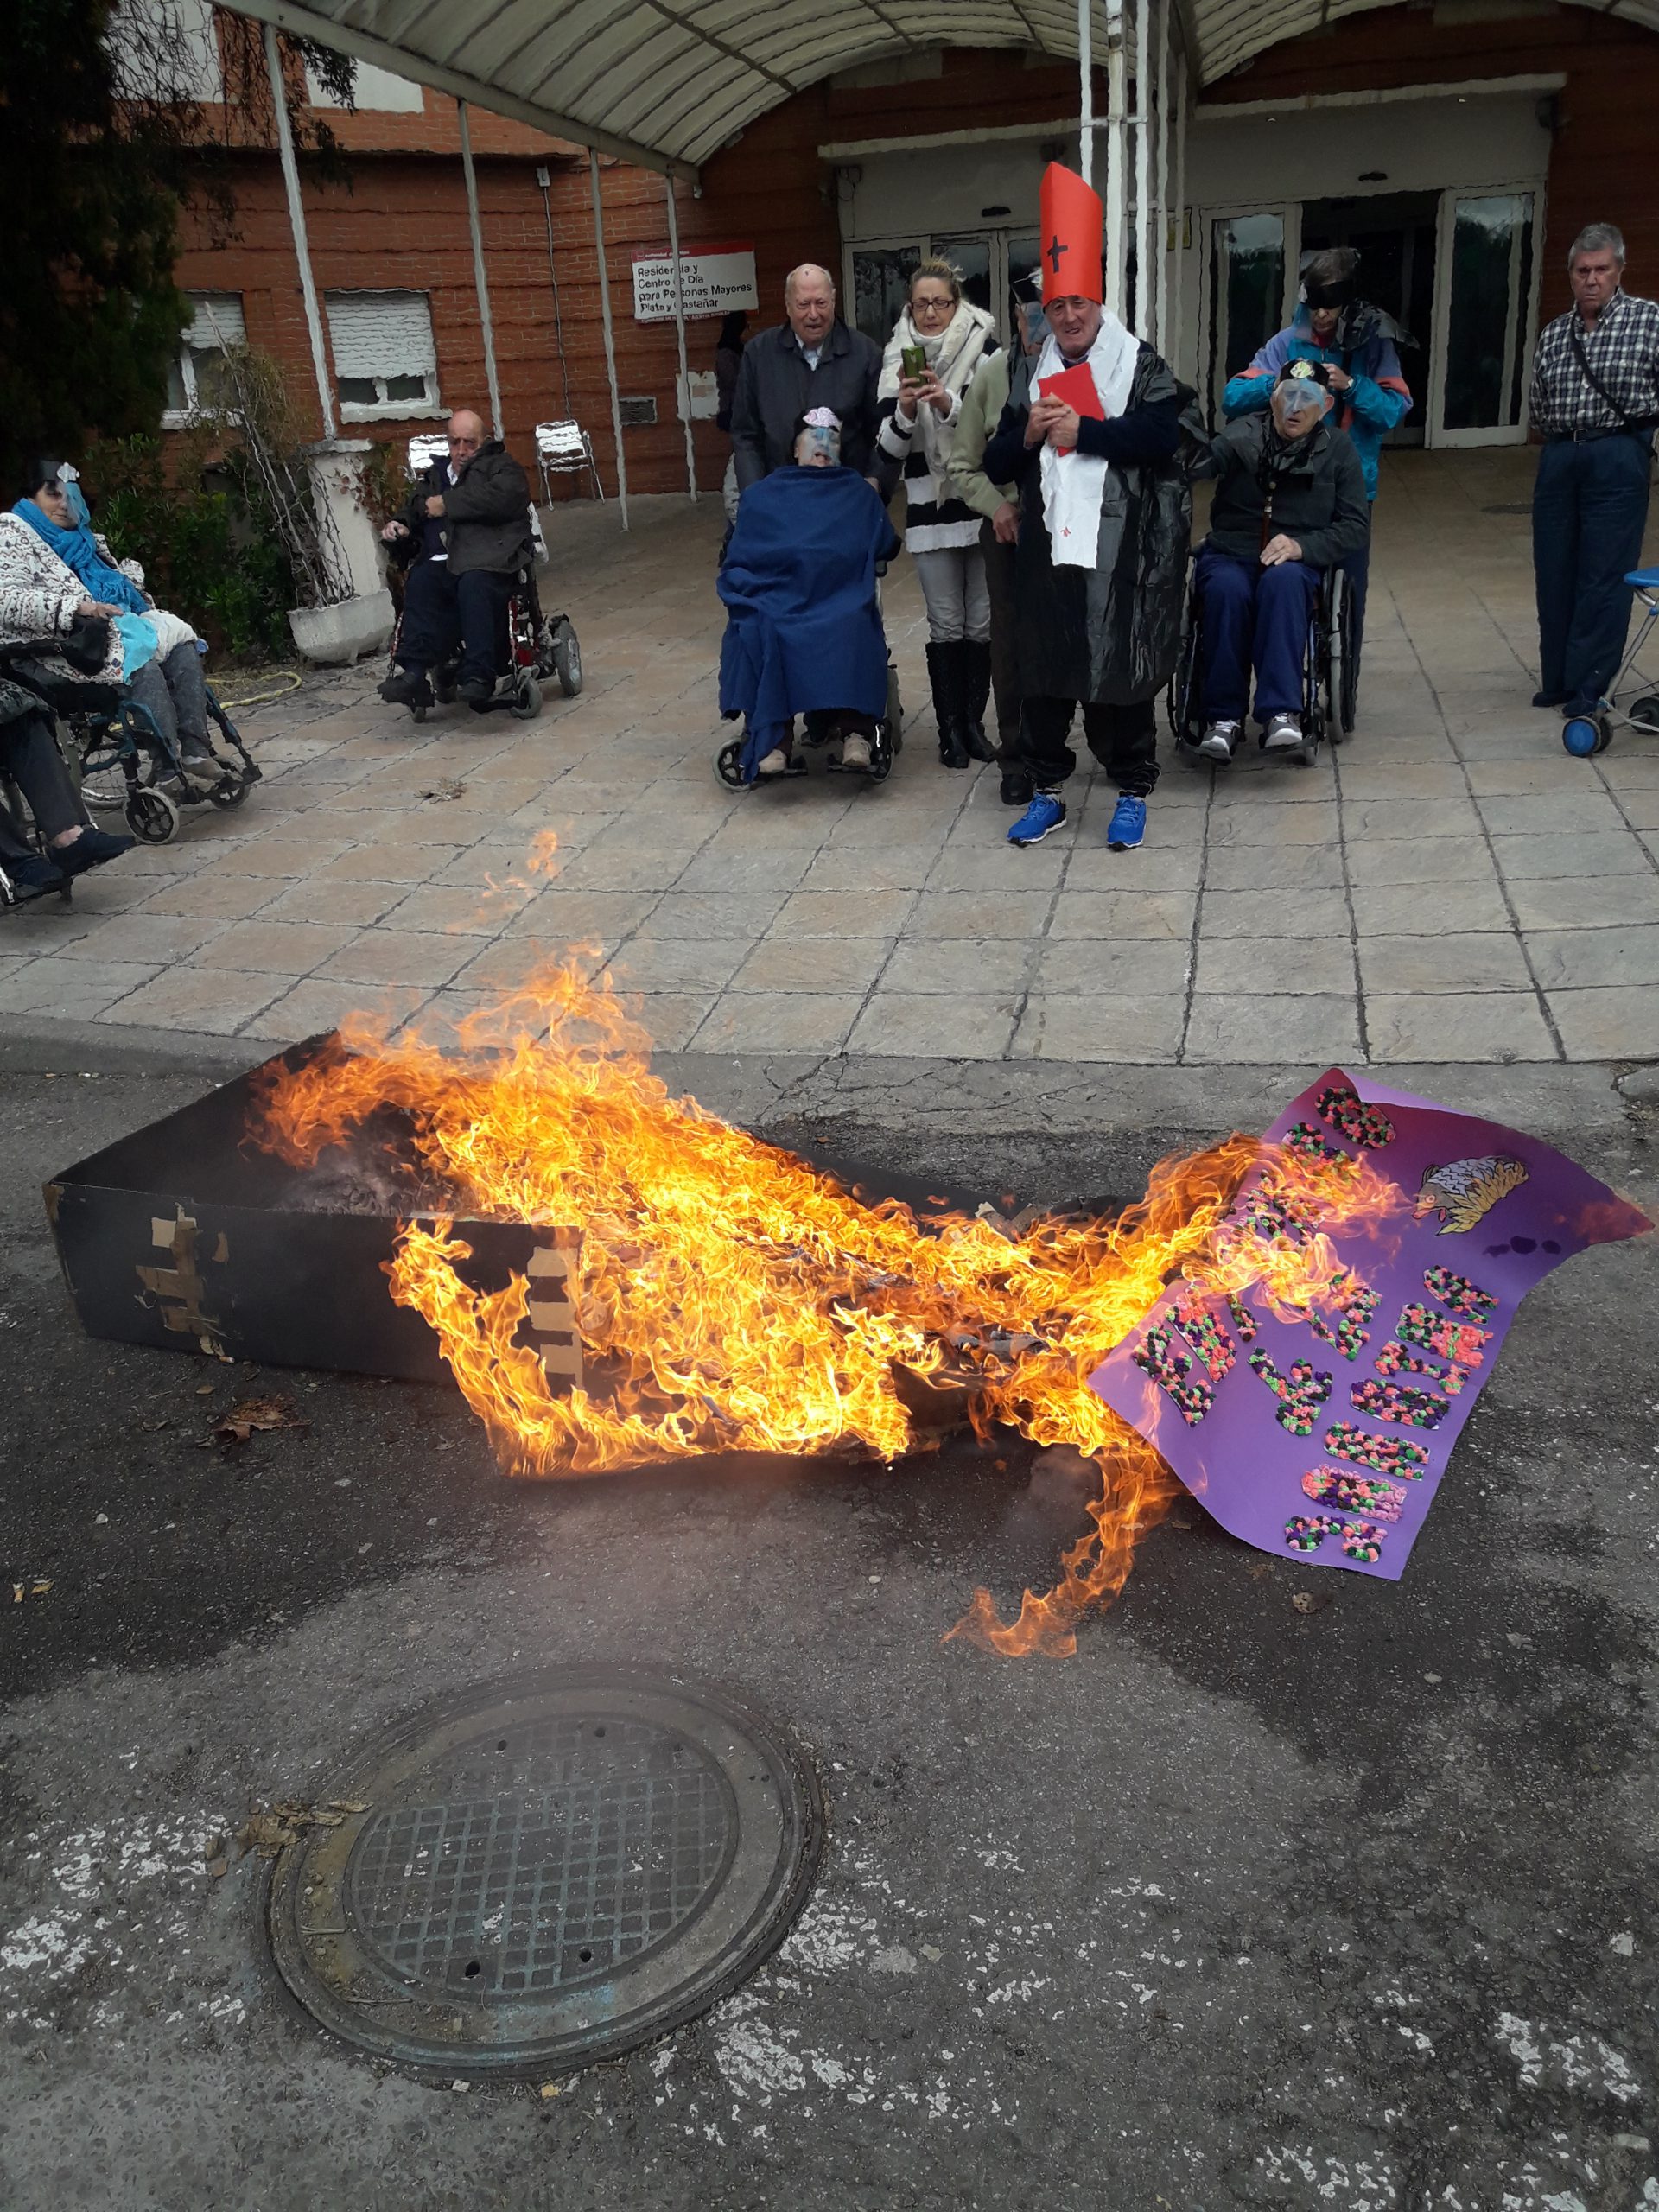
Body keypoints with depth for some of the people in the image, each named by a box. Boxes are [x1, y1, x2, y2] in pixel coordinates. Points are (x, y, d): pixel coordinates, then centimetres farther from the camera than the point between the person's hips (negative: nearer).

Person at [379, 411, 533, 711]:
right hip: (441, 562, 4)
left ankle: (478, 676, -43)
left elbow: (503, 497, -6)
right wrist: (399, 528, 13)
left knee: (475, 585, -39)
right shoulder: (434, 477, 34)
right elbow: (412, 515, 39)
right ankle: (415, 670, -45)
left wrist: (448, 504, -2)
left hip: (487, 559, -4)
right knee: (420, 583, -32)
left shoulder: (500, 467, 17)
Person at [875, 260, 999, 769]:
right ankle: (949, 726, 12)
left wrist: (949, 403, -22)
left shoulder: (984, 351, -3)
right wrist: (904, 412, -16)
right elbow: (889, 450, 1)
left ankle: (973, 721, 17)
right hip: (929, 509, 1)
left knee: (981, 621, 6)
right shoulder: (899, 362, 3)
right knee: (945, 624, 3)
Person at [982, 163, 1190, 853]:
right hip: (1047, 545, 4)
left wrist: (1081, 428, -15)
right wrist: (1028, 434, -9)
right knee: (1042, 671, 6)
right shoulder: (1031, 375, 13)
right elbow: (997, 466, 11)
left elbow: (1161, 437, -15)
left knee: (1119, 671, 0)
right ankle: (1046, 790, 19)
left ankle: (1132, 792, 13)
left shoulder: (1139, 364, 2)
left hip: (1117, 549, -4)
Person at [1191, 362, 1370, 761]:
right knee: (1227, 589, -35)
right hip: (1229, 554, 0)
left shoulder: (1338, 449, 8)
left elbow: (1355, 526, 4)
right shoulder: (1243, 434, 4)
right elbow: (1196, 465, -15)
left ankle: (1282, 714, -42)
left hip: (1297, 561, 0)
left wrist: (1301, 546, -12)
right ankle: (1223, 717, -28)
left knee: (1283, 582, -36)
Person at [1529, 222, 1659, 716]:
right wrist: (1561, 443, 10)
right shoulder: (1553, 334, 13)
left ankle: (1589, 689, 1)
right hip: (1559, 460, 4)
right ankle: (1556, 680, 19)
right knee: (1554, 575, 7)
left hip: (1619, 458, -4)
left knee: (1604, 578, -5)